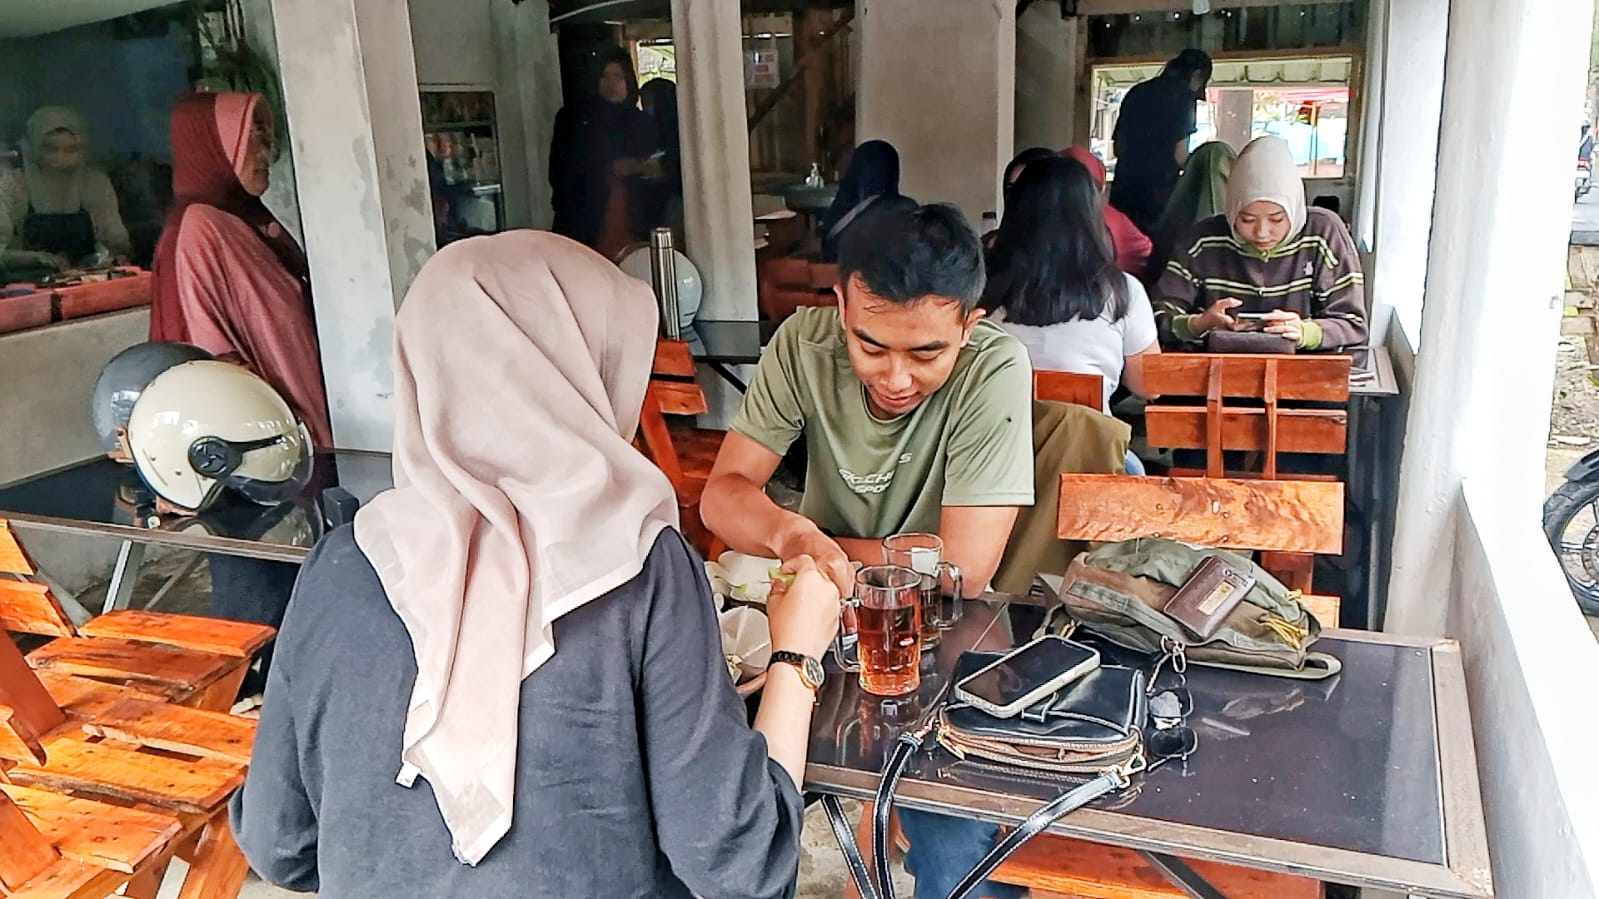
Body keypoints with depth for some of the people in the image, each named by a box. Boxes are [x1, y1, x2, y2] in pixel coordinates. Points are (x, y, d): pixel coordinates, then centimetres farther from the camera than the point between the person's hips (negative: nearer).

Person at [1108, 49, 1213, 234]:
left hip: (1122, 193, 6)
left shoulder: (1137, 92, 15)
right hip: (1158, 196, -6)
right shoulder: (1182, 95, -3)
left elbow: (1118, 147, 17)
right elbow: (1179, 155, -9)